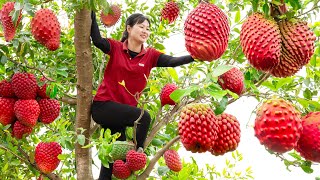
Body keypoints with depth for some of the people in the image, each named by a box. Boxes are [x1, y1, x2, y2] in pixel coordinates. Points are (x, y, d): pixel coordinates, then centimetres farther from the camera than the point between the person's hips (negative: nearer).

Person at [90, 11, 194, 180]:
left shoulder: (150, 55, 3)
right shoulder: (116, 48, -4)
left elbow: (172, 61, -13)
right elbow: (97, 40, -23)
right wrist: (91, 12, -30)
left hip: (119, 113, 5)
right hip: (103, 105, -5)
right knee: (143, 117, -26)